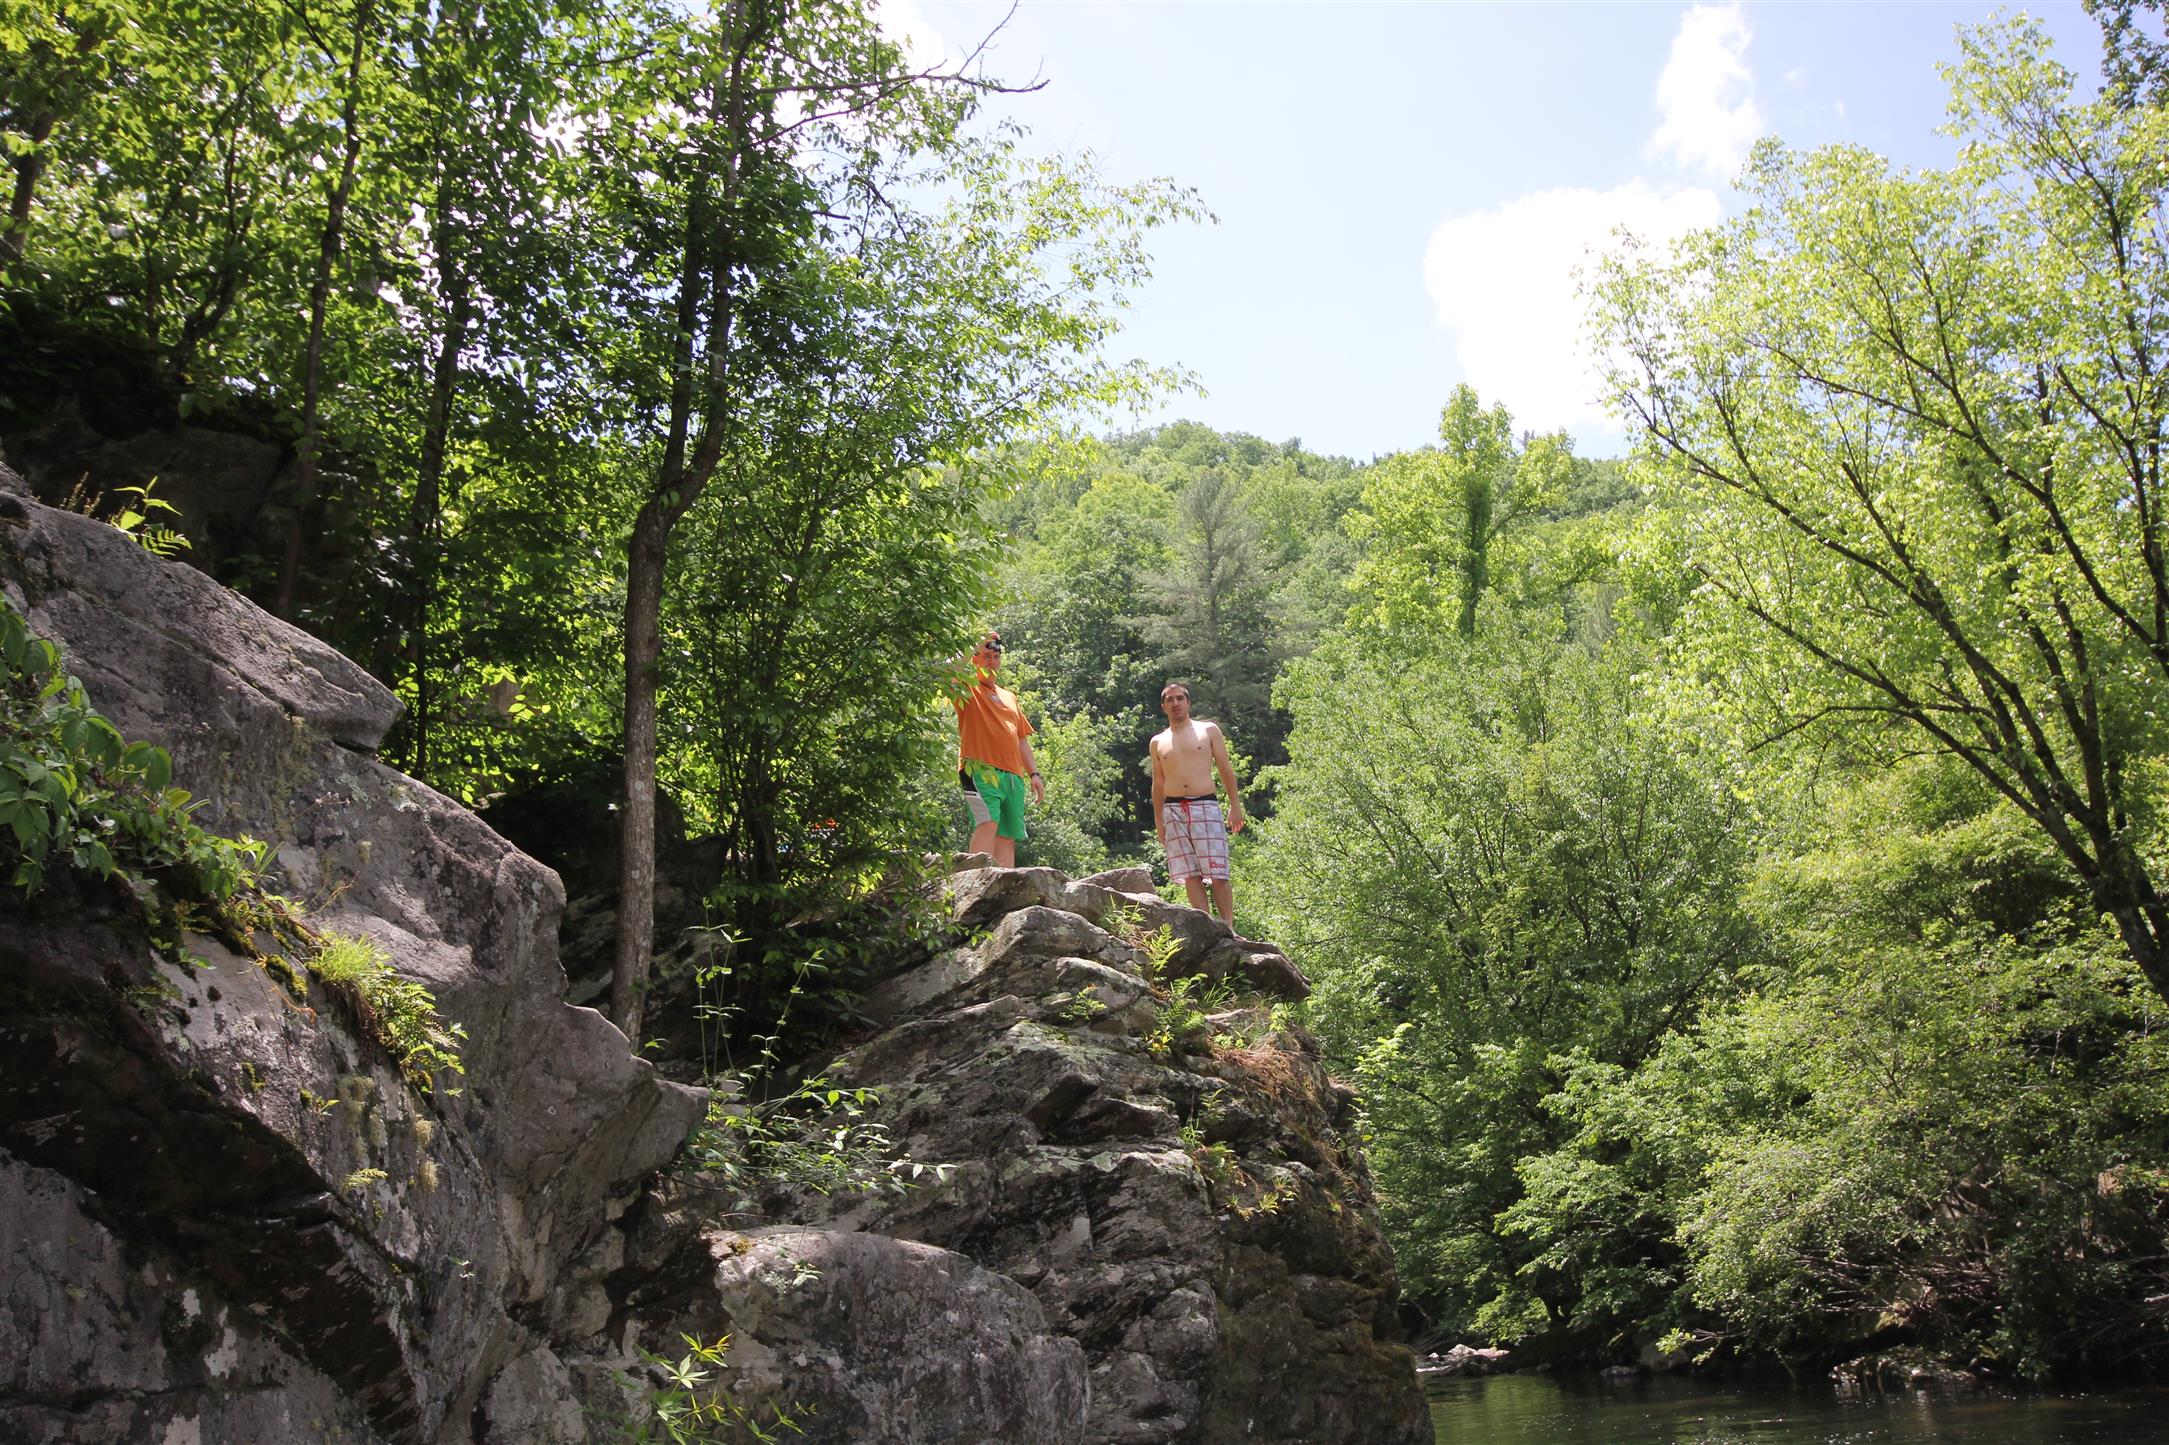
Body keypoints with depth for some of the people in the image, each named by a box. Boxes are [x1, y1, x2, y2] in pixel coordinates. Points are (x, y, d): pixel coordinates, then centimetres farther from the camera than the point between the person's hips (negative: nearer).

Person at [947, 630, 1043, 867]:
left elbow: (1022, 739, 26)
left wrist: (1034, 773, 17)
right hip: (980, 771, -7)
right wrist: (978, 645, -11)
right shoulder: (969, 689, 8)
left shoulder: (1009, 696, 26)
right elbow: (953, 672, -16)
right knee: (987, 823, -24)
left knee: (1008, 836, 2)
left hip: (1013, 776, 7)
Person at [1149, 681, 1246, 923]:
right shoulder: (1158, 742, 16)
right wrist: (1159, 824, 15)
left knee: (1218, 874, -9)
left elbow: (1225, 769, 8)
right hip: (1173, 810, 2)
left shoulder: (1208, 730, 10)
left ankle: (1228, 927, -8)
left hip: (1206, 807, -2)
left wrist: (1235, 806, 0)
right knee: (1191, 876, -3)